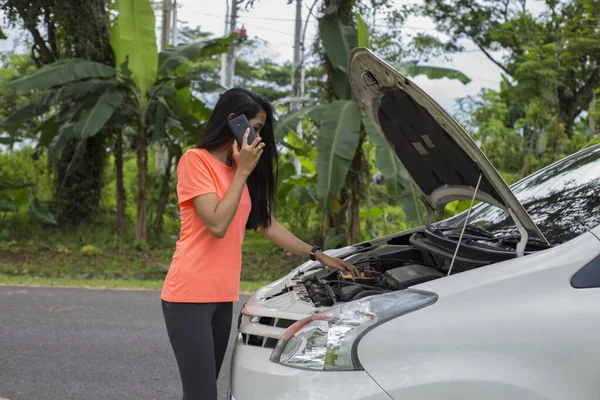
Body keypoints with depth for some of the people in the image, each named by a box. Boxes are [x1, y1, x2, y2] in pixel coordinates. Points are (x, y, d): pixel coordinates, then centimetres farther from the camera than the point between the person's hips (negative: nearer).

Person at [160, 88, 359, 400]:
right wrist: (242, 172, -13)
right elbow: (217, 225, -18)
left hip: (223, 297, 8)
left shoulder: (239, 172, 16)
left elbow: (268, 225, 18)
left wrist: (320, 257, 16)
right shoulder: (195, 161, -9)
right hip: (190, 295, -8)